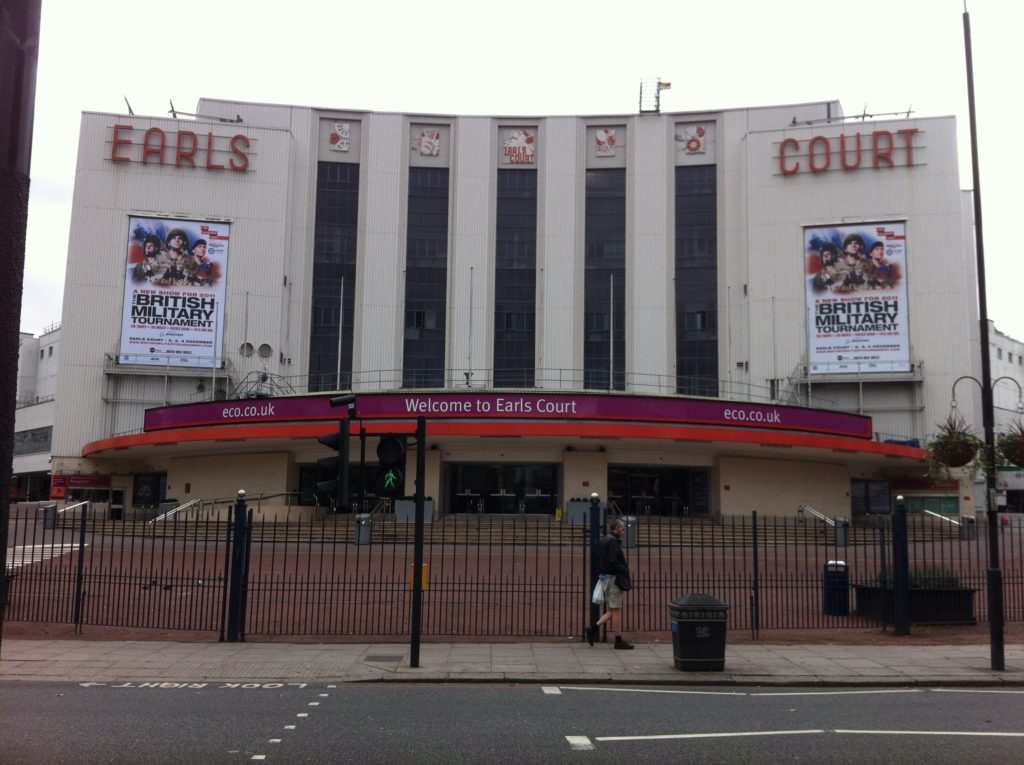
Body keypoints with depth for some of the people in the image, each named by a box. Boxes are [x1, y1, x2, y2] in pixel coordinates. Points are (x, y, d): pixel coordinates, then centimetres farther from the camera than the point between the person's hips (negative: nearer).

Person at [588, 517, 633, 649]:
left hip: (604, 577, 9)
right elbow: (612, 562, -22)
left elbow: (598, 559, 19)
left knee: (611, 611, 14)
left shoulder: (603, 540, 15)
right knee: (616, 610, -2)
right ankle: (619, 640, 4)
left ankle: (594, 628, 5)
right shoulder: (613, 541, -15)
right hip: (613, 578, -9)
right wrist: (625, 570, -11)